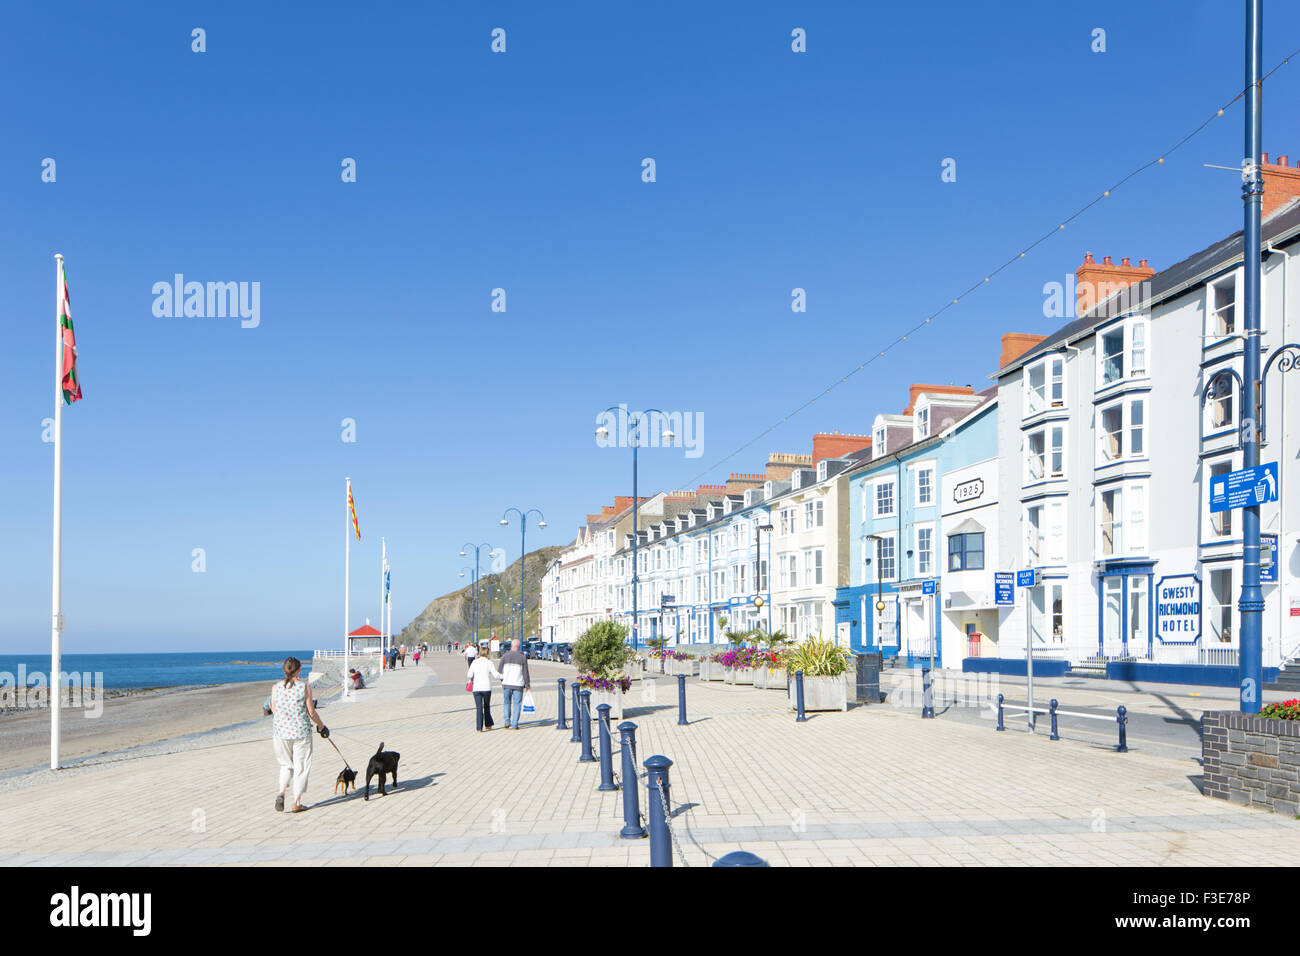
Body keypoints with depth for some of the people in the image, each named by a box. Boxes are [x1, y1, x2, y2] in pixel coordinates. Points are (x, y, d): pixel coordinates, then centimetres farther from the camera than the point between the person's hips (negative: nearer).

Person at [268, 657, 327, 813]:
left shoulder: (275, 687, -2)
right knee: (301, 766, 9)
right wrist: (321, 726, 9)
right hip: (301, 731, -3)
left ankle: (281, 793, 0)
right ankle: (297, 803, 11)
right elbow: (311, 712, -7)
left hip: (281, 731, 3)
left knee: (286, 764, 21)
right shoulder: (304, 687, -9)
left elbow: (274, 711, 4)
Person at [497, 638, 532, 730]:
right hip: (518, 684, -1)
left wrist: (501, 679, 19)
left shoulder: (505, 656, -2)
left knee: (507, 702, 19)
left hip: (506, 684, 1)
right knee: (517, 704, 5)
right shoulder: (523, 657, -4)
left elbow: (500, 669, 2)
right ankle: (514, 725, 1)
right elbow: (525, 672, -2)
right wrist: (527, 685, 6)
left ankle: (507, 721, 10)